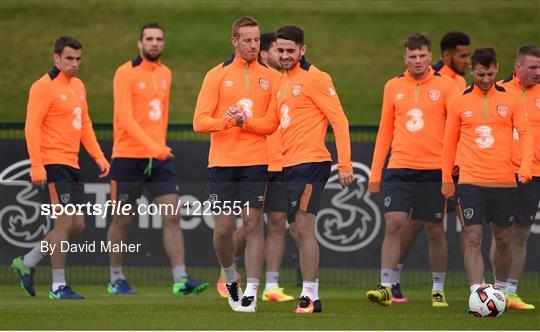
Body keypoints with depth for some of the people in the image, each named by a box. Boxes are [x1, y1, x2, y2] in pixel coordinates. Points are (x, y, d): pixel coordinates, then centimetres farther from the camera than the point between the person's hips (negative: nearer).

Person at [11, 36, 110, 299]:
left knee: (77, 225, 9)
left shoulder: (78, 86, 16)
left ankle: (26, 263, 20)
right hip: (51, 165, -9)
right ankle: (58, 286, -3)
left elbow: (85, 125, 23)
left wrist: (98, 157, 13)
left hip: (71, 166, 9)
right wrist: (37, 167, -21)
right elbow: (32, 127, -15)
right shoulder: (44, 87, -10)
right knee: (65, 222, -10)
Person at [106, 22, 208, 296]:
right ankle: (115, 279, 18)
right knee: (122, 220, 5)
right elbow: (125, 117, -18)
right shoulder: (126, 73, -9)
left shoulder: (165, 73, 12)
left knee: (172, 217, -5)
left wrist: (159, 146, 17)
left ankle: (180, 279, -9)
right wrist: (153, 146, -27)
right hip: (128, 157, -5)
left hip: (159, 157, 5)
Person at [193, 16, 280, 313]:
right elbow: (200, 121, -3)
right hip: (222, 163, 0)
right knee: (224, 227, 0)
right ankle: (230, 277, 26)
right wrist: (229, 121, -19)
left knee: (253, 226, -6)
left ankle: (251, 292, -3)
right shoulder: (217, 75, 3)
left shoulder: (271, 77, 6)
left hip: (256, 163, 0)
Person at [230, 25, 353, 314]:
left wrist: (344, 164, -17)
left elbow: (339, 121, -11)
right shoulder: (281, 83, 17)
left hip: (310, 162, -9)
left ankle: (309, 297, -11)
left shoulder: (314, 78, -8)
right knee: (296, 231, 11)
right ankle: (311, 296, 16)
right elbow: (270, 124, 18)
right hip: (289, 165, 9)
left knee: (303, 227, -12)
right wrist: (245, 121, -2)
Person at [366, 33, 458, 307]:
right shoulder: (393, 87, 9)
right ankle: (386, 287, -11)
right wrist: (375, 174, 10)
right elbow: (385, 132, 13)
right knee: (393, 223, -11)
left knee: (435, 230, 4)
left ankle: (438, 289, 16)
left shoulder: (445, 86, 1)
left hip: (434, 170, -1)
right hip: (399, 169, 1)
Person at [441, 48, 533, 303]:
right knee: (473, 238, -11)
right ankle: (476, 293, -18)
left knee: (503, 239, 9)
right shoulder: (458, 103, 5)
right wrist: (446, 179, 9)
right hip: (471, 182, -1)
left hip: (504, 181, 1)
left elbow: (525, 134, 1)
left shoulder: (510, 100, 5)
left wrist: (525, 166, -15)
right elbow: (450, 142, 11)